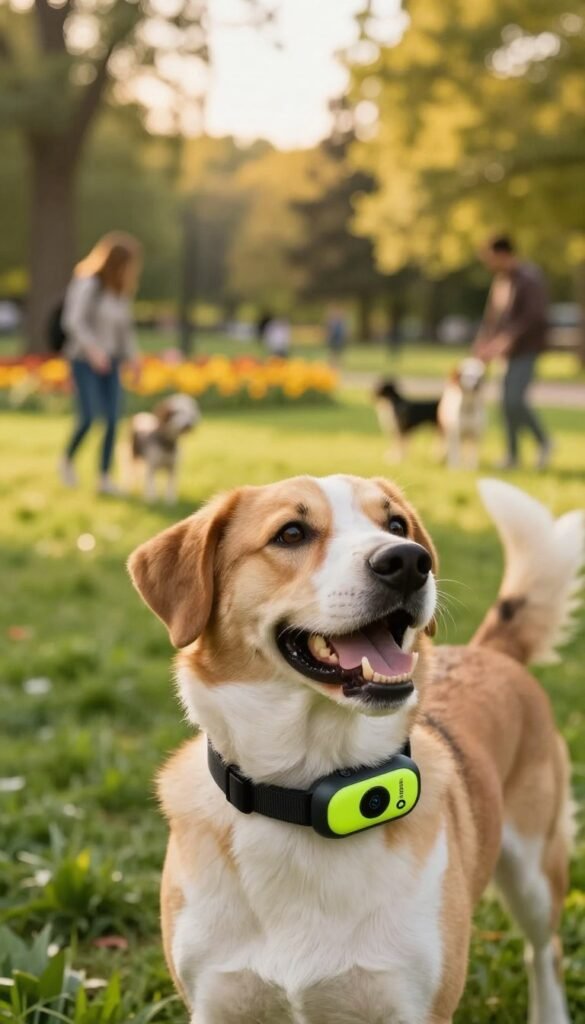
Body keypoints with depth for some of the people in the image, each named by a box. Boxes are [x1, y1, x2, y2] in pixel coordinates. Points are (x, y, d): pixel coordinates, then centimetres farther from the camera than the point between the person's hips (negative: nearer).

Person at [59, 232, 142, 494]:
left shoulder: (122, 291, 11)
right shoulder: (88, 284, -10)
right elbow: (73, 320, -16)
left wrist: (133, 358, 11)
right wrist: (93, 348, -27)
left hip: (110, 363, 6)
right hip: (84, 360, -6)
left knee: (112, 419, -5)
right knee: (89, 416, -15)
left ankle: (105, 477, 2)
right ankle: (67, 460, 11)